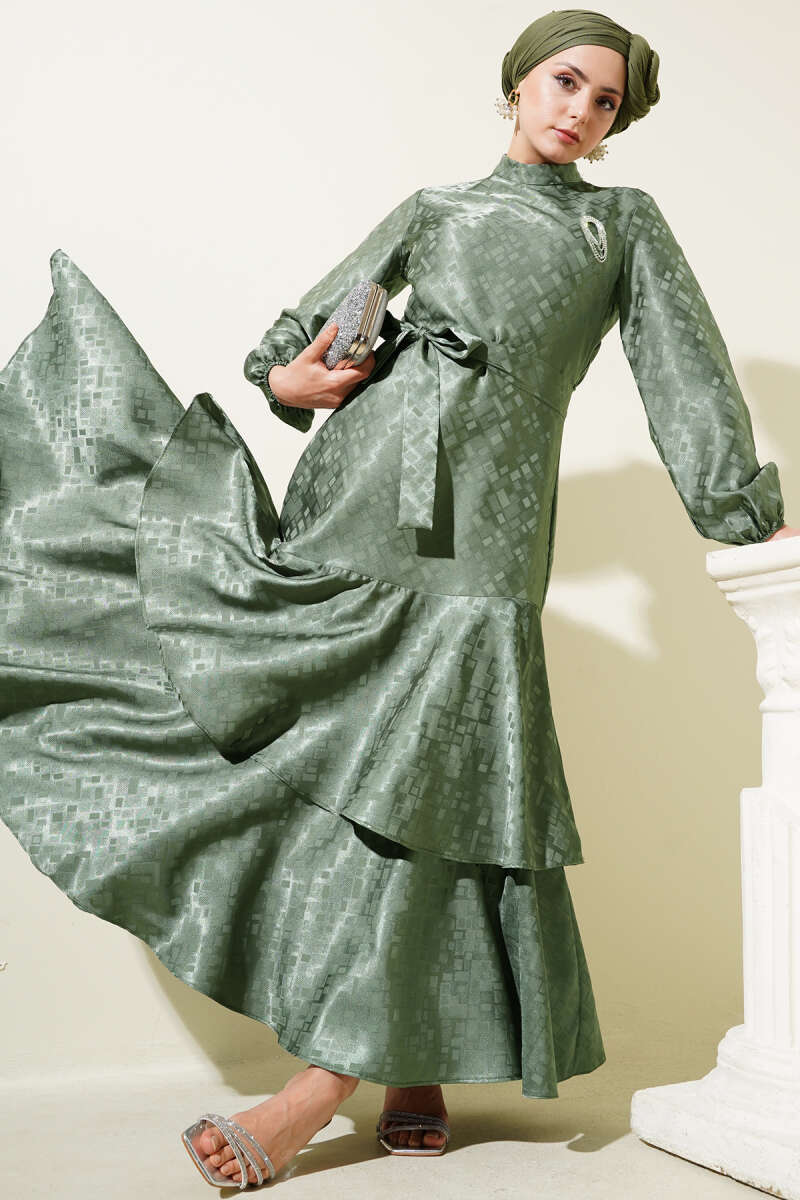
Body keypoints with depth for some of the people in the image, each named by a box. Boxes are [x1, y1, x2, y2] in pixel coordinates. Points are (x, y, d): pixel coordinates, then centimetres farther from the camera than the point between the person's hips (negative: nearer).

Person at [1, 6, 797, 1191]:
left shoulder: (625, 221, 19)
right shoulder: (434, 208, 23)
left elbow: (687, 373, 14)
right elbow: (312, 328, 22)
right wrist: (288, 378, 1)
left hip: (479, 521, -2)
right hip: (361, 484, 3)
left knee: (414, 764, -9)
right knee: (350, 754, -3)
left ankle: (330, 1079, -3)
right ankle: (416, 1077, 7)